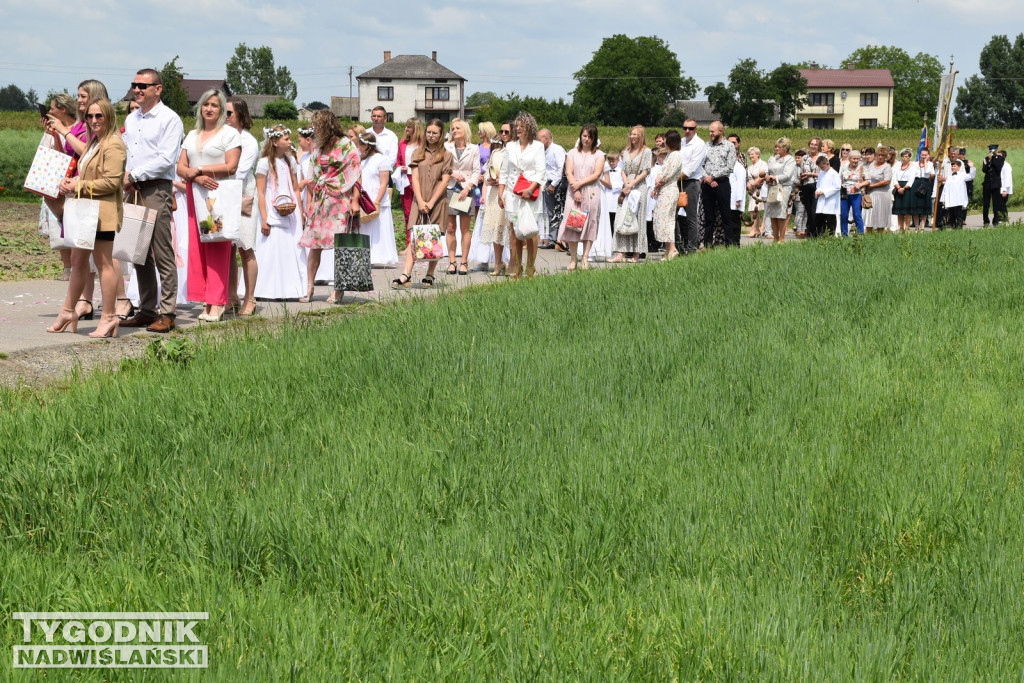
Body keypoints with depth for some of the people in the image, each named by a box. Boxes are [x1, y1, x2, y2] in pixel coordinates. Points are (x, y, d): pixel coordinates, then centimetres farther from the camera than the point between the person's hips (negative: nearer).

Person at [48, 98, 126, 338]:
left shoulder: (113, 145, -13)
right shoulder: (93, 143, 20)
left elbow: (112, 182, -20)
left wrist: (79, 186, -15)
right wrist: (70, 183, 7)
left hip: (103, 212, -10)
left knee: (103, 263, -5)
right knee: (78, 261, 14)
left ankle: (109, 318, 0)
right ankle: (68, 312, 22)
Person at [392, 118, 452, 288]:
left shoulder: (446, 156, 5)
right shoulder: (418, 154, 12)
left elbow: (444, 181, -2)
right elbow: (415, 178, 5)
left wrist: (431, 202, -10)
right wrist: (420, 201, -8)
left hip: (438, 203, -1)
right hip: (420, 202, 1)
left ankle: (429, 275, 7)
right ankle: (406, 274, -18)